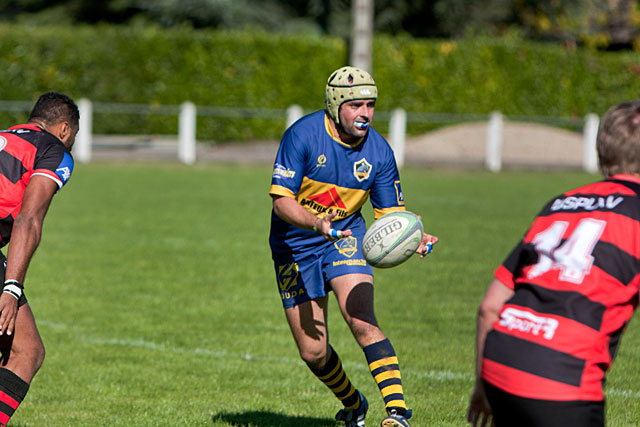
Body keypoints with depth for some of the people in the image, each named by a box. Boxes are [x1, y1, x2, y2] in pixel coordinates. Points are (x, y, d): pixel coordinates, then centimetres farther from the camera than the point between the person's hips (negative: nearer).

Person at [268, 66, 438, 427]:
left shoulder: (379, 152, -11)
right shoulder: (302, 135, -20)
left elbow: (391, 214, -4)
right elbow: (282, 201, -22)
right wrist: (317, 224, -40)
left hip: (345, 237, 1)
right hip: (295, 245, -1)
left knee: (362, 321, -25)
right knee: (313, 353, 3)